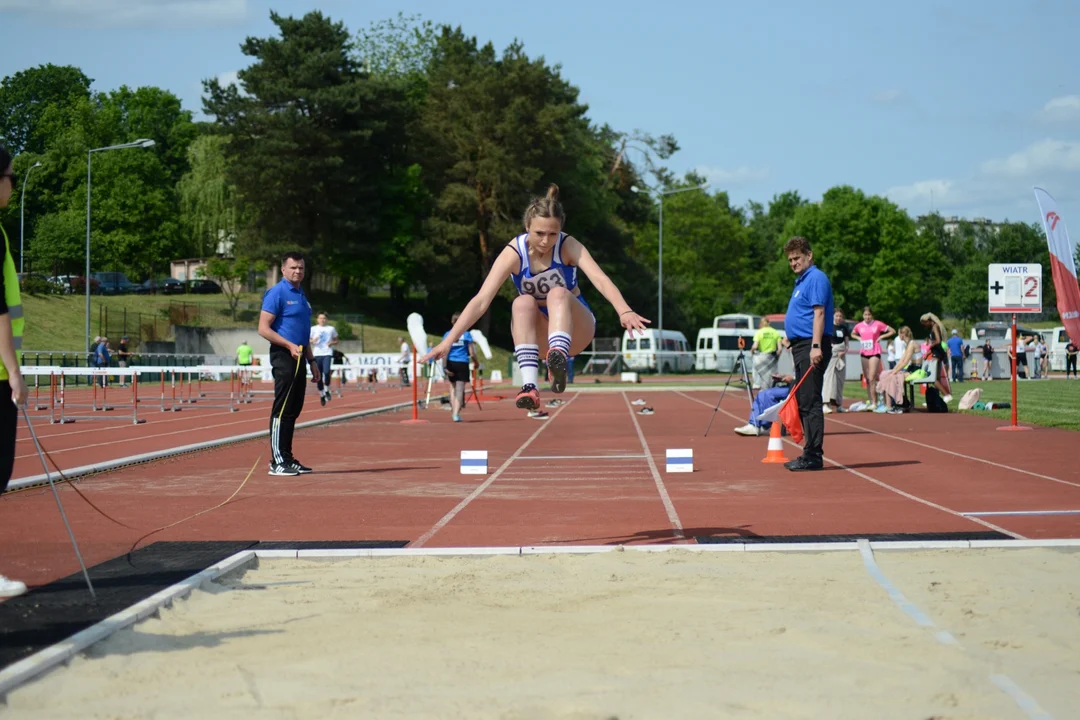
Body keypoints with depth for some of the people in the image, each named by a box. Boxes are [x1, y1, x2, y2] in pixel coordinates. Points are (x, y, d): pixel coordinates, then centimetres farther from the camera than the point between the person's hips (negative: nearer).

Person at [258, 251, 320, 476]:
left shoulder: (301, 295, 19)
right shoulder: (277, 293, -8)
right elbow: (263, 328, -14)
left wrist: (311, 361, 22)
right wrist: (289, 345, -21)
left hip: (298, 358, 9)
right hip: (283, 357, -9)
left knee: (294, 410, 11)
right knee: (282, 410, -8)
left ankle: (288, 458, 16)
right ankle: (277, 462, -7)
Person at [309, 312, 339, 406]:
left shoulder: (331, 329, 11)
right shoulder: (313, 329, 9)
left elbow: (336, 341, 18)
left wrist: (332, 343, -4)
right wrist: (313, 341, -12)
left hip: (327, 353, -1)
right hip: (317, 354, 1)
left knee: (326, 372, -23)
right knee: (319, 376, 1)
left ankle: (327, 390, -2)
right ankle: (321, 394, 17)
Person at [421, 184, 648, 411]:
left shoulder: (568, 247, -17)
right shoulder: (514, 254, -17)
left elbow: (600, 279, -34)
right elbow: (481, 301, -24)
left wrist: (624, 312, -53)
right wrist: (448, 341, -35)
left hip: (575, 329, -1)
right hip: (536, 332, 1)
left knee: (558, 294, -32)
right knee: (522, 303, -32)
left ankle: (559, 358, -58)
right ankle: (529, 386, -44)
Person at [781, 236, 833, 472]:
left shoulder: (816, 279, -10)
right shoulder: (801, 281, 21)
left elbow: (819, 313, -19)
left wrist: (816, 346, -25)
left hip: (810, 348, -11)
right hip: (800, 346, 11)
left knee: (810, 402, -11)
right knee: (803, 402, 11)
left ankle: (813, 456, -11)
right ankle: (810, 453, 15)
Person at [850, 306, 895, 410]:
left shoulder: (878, 324, -5)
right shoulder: (859, 326, 6)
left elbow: (892, 331, 2)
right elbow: (853, 334, 27)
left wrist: (881, 337, -6)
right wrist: (859, 338, 8)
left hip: (874, 352, -5)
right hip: (863, 353, 5)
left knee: (872, 378, -14)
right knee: (867, 379, 7)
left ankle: (874, 403, -12)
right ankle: (870, 401, 12)